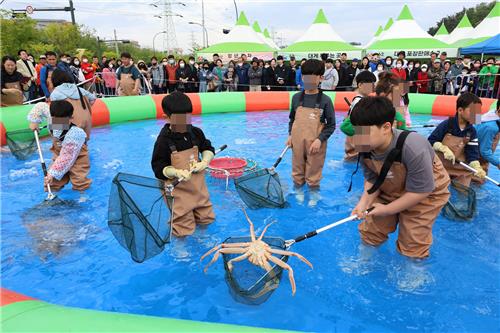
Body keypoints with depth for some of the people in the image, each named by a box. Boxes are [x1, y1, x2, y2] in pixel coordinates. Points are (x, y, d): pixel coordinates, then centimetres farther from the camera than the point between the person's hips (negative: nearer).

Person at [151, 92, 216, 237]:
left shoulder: (196, 132, -4)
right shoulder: (164, 140, -18)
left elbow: (208, 149, 11)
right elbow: (158, 168, -13)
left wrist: (204, 162, -7)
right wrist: (177, 172, -28)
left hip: (198, 185, 5)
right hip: (178, 188, -5)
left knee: (206, 219, 15)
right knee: (184, 230, 3)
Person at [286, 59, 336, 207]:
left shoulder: (325, 100, -8)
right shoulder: (296, 97, 2)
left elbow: (331, 125, -5)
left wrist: (319, 140, -15)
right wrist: (290, 135, 2)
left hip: (315, 143, -3)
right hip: (297, 141, 3)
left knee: (314, 172, 8)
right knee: (297, 170, 14)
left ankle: (314, 195, 27)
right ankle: (298, 192, 33)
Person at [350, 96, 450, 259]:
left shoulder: (413, 148, -38)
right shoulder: (365, 148, -21)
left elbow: (420, 191, -29)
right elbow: (372, 179, -6)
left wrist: (387, 210, -22)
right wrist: (364, 202, -24)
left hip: (425, 193, -5)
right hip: (390, 190, 5)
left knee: (411, 246, 3)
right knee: (369, 230, 11)